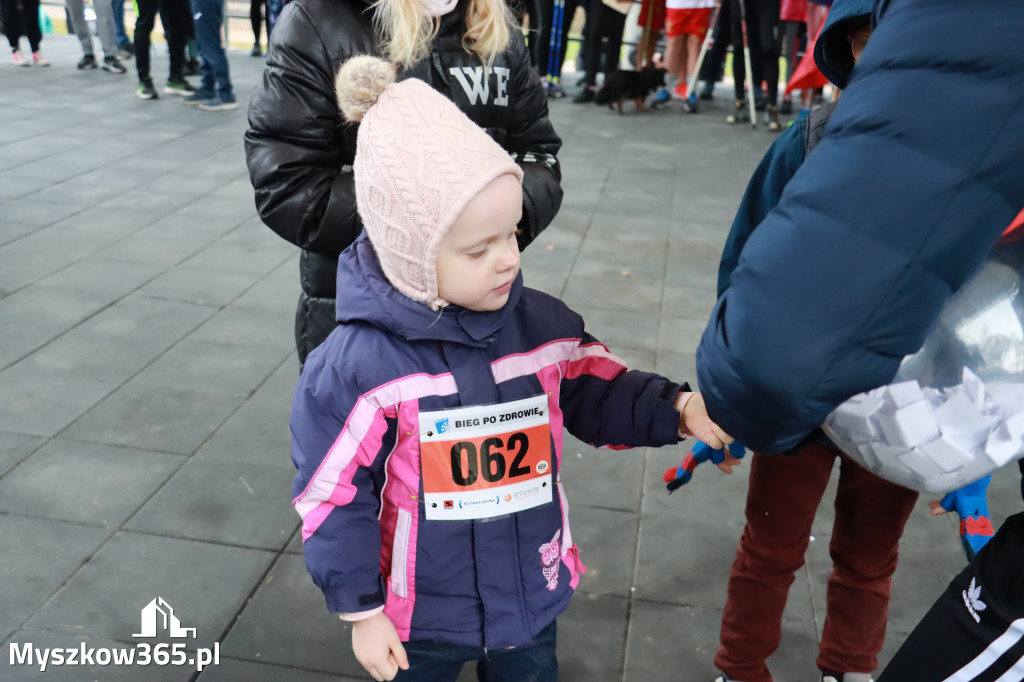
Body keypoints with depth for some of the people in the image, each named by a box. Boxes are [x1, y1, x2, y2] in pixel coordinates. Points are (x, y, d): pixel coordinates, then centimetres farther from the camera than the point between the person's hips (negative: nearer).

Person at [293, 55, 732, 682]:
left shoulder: (543, 326, -12)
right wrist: (361, 610, -9)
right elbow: (333, 494, -15)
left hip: (533, 599, 4)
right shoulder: (358, 363, -23)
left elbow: (599, 396, 3)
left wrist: (675, 409, -14)